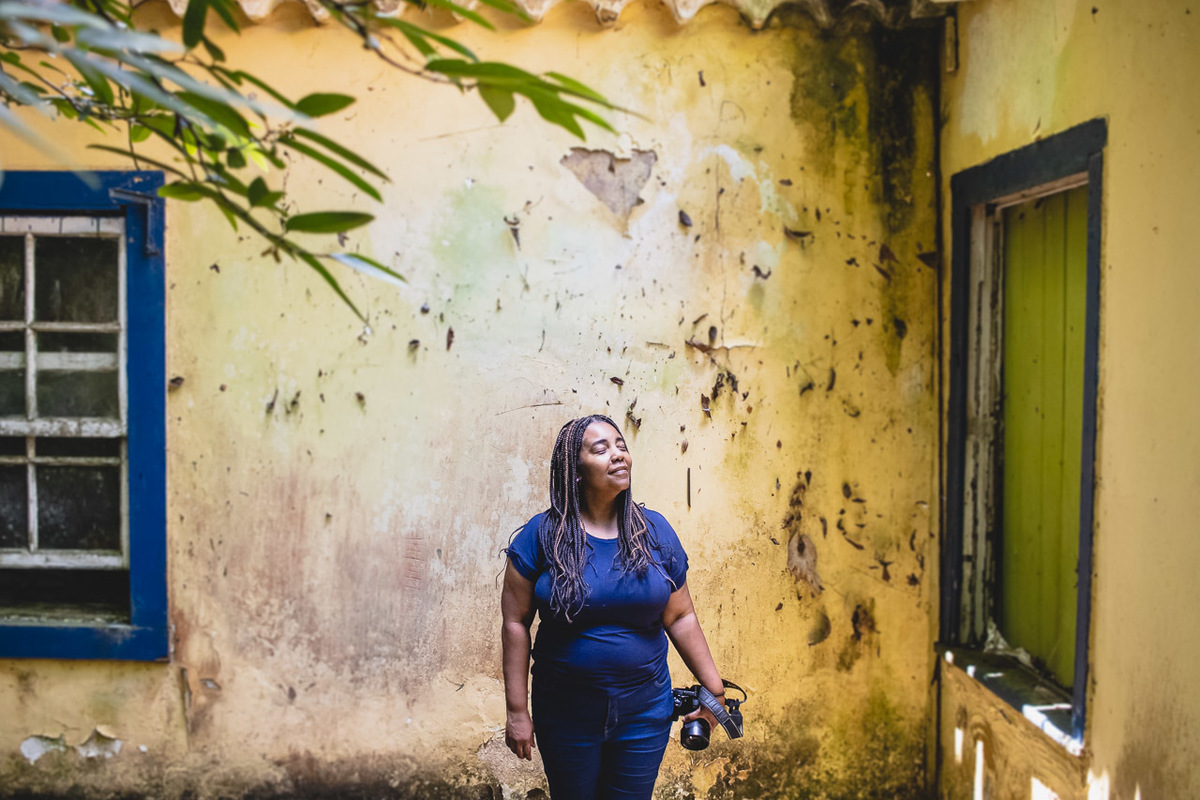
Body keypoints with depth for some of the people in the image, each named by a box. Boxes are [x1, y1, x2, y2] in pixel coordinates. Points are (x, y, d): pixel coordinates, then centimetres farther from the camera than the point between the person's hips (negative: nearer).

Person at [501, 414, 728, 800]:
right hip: (566, 712, -1)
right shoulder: (541, 536, -7)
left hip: (644, 710, 2)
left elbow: (680, 617, 4)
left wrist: (713, 687, 3)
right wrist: (517, 711, -8)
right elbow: (515, 624, -6)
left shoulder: (654, 530, 0)